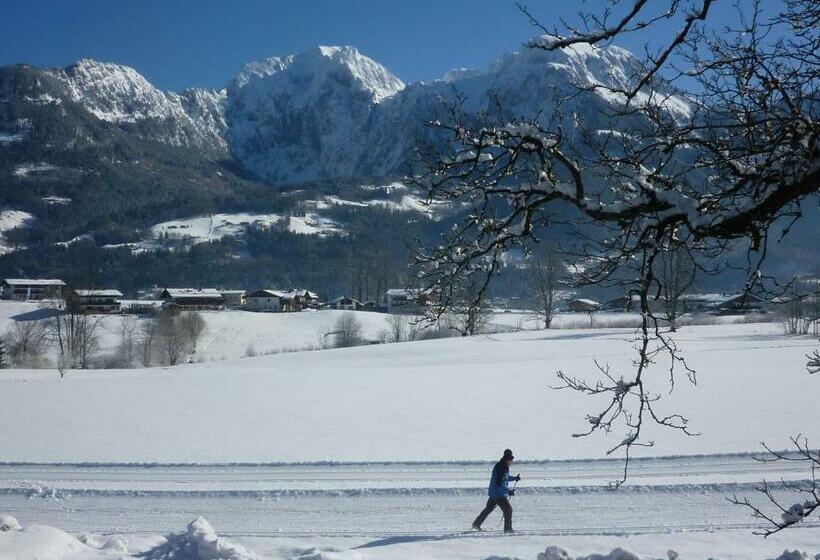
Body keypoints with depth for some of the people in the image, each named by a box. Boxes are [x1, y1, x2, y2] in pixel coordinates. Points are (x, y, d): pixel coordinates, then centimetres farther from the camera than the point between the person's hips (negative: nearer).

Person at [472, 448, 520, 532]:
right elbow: (498, 483, -28)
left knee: (488, 509, 20)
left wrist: (515, 478, 13)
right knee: (508, 509, -6)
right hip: (498, 494, -11)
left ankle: (476, 524, 30)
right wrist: (509, 491, -28)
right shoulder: (500, 468, -23)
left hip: (494, 493, 11)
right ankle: (508, 528, 2)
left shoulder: (505, 467, 8)